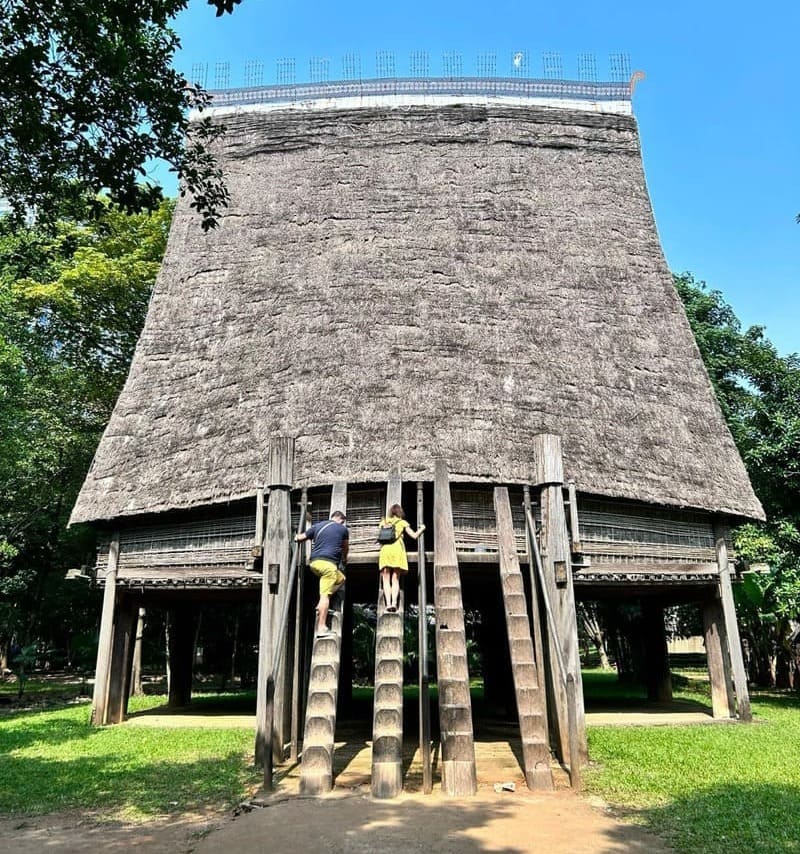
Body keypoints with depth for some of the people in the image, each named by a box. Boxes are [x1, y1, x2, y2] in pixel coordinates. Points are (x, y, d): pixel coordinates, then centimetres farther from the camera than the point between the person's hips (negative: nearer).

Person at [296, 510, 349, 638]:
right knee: (325, 595, -9)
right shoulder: (343, 529, 12)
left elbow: (300, 538, 22)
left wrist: (296, 537, 45)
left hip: (314, 562, 5)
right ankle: (322, 628, -14)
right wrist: (344, 559, 46)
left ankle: (322, 605, 13)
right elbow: (345, 547, 27)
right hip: (328, 563, -5)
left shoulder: (317, 526, 18)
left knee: (341, 578, 26)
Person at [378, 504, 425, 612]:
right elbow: (414, 536, 12)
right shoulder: (402, 522, 14)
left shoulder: (383, 522, 20)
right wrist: (422, 529, 30)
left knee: (386, 579, 0)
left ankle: (388, 603, -16)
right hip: (397, 549, -1)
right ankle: (394, 602, -16)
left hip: (385, 549, 1)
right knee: (395, 579, 2)